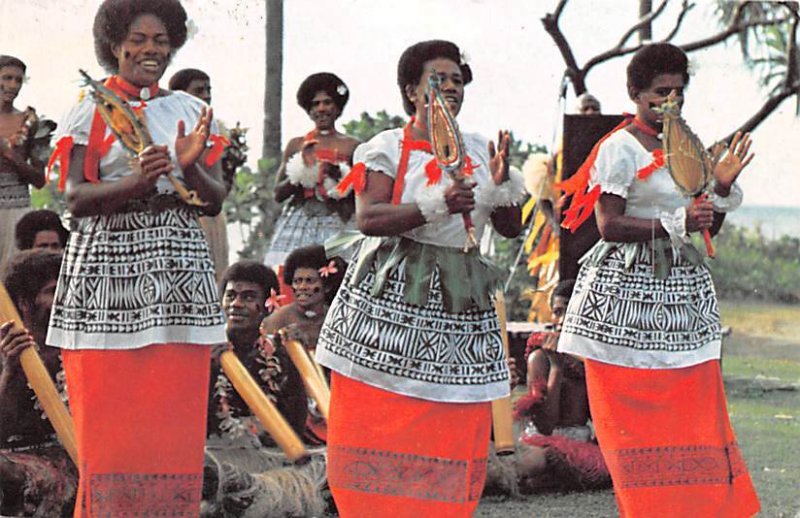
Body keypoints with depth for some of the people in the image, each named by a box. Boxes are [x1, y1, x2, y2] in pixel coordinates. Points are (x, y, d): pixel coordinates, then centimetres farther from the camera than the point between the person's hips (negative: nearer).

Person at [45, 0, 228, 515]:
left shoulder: (192, 110, 14)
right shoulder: (92, 110, 5)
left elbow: (216, 201, 11)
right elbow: (76, 198, -4)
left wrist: (190, 167, -10)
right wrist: (135, 183, -21)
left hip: (179, 271, 3)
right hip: (108, 268, -3)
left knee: (176, 423, -2)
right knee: (109, 421, -6)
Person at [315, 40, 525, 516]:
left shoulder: (480, 151, 14)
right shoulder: (390, 148, 0)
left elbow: (512, 228, 15)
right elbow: (369, 218, -14)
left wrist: (503, 186, -4)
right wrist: (436, 207, -25)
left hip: (460, 301, 5)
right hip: (391, 298, -5)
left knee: (455, 436, 1)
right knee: (380, 427, -7)